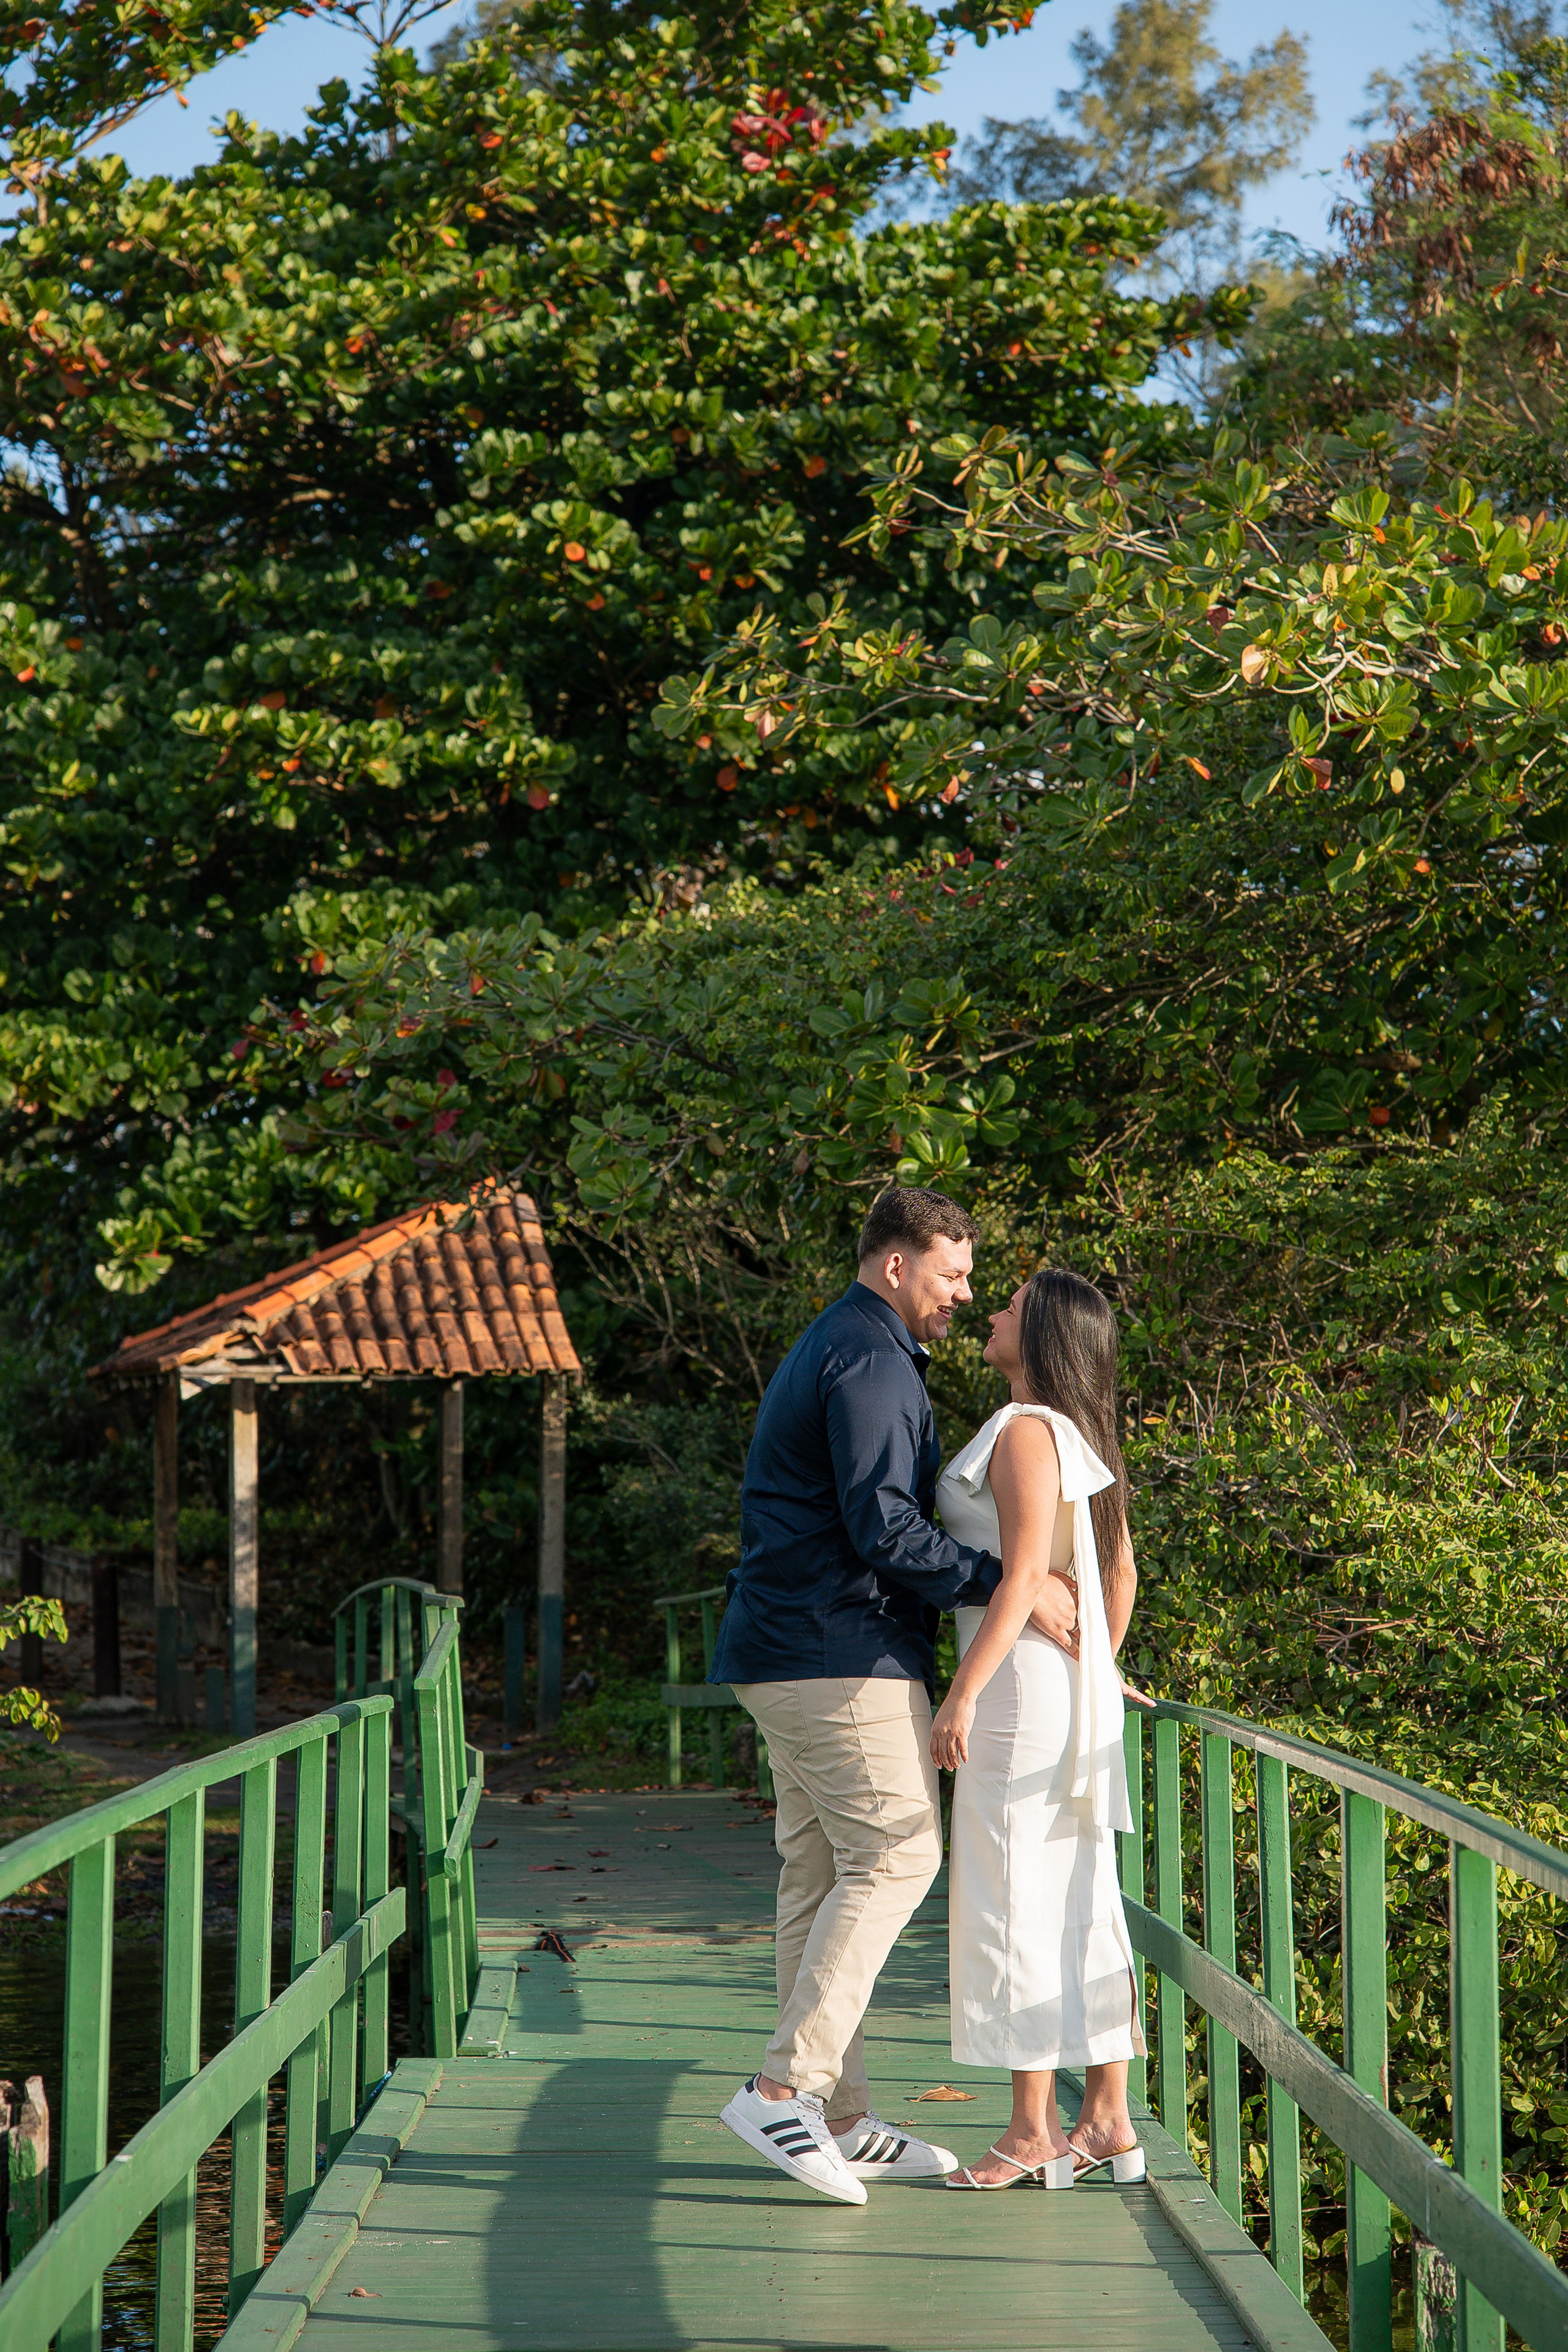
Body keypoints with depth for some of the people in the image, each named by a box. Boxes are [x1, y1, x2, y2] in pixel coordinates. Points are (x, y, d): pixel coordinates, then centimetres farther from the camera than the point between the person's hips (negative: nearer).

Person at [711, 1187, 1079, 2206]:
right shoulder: (869, 1359, -12)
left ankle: (839, 2120, 12)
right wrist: (1007, 1581, -19)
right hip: (845, 1658, -11)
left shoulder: (833, 1350, 23)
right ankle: (785, 2088, -14)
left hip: (787, 1653, 11)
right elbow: (883, 1526, -21)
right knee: (896, 1856, -10)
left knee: (822, 1873, 9)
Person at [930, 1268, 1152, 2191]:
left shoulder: (1025, 1431, -13)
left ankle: (1035, 2132, -2)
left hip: (1021, 1677, -9)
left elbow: (1023, 1576, -20)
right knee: (1079, 1901, 10)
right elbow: (1122, 1573, 19)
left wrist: (963, 1692, -20)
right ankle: (1108, 2123, 12)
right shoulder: (1081, 1438, 14)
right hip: (1076, 1688, 9)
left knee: (1012, 1901, -5)